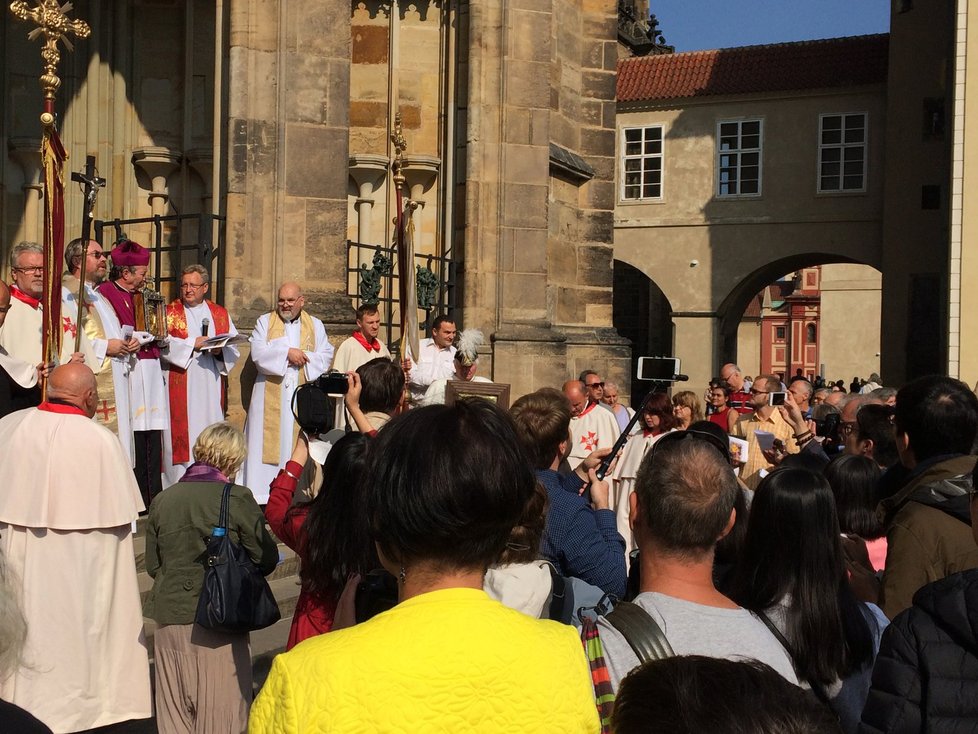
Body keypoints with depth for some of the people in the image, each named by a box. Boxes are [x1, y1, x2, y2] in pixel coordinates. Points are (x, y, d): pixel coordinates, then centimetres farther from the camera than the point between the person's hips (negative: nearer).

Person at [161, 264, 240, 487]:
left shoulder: (221, 314, 16)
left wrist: (220, 350, -12)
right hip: (180, 387, -3)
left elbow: (234, 346, 9)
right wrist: (193, 343, -14)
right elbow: (162, 343, -8)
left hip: (211, 385, 3)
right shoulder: (169, 312, 7)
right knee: (182, 436, -7)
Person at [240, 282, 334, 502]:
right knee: (267, 441, -5)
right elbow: (258, 352, -4)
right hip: (270, 396, -1)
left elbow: (326, 356, 4)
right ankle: (261, 495, -4)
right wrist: (287, 352, -11)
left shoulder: (315, 325, 15)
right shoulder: (265, 322, 11)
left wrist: (302, 358, -11)